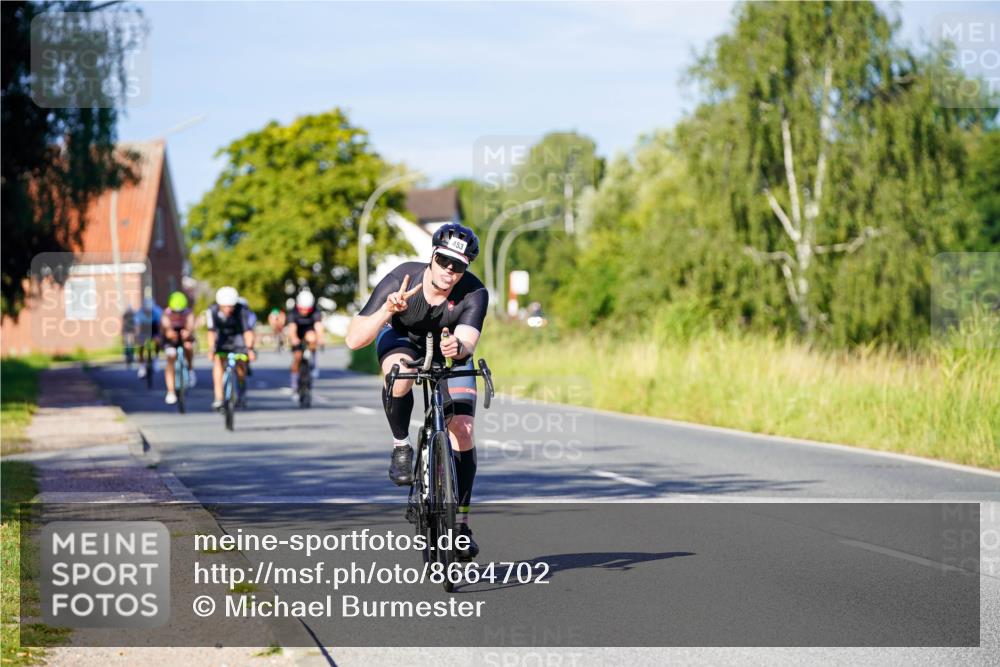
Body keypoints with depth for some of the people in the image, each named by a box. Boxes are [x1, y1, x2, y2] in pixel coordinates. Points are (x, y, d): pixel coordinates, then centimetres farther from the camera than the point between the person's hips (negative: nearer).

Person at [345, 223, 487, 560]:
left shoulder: (474, 294, -32)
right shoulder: (401, 279, -34)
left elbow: (468, 342, -47)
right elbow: (354, 339, -36)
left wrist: (457, 347, -70)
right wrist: (387, 310, -52)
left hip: (450, 353, 1)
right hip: (402, 339, -1)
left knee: (462, 432, -13)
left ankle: (461, 522, 3)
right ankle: (401, 447, -13)